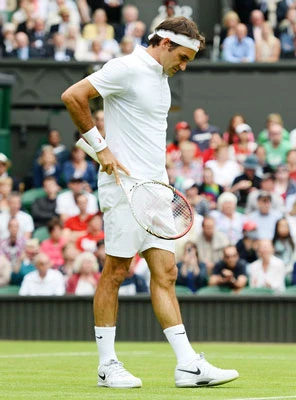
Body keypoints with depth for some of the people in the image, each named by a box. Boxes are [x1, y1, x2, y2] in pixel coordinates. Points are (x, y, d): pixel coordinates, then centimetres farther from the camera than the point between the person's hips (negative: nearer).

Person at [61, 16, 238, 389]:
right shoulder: (127, 68, -10)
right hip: (124, 185, -9)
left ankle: (188, 365, 2)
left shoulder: (160, 78, 17)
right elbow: (72, 96, -15)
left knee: (165, 273, 5)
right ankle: (107, 365, 4)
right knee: (116, 271, -3)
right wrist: (100, 147, -13)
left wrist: (162, 180, 17)